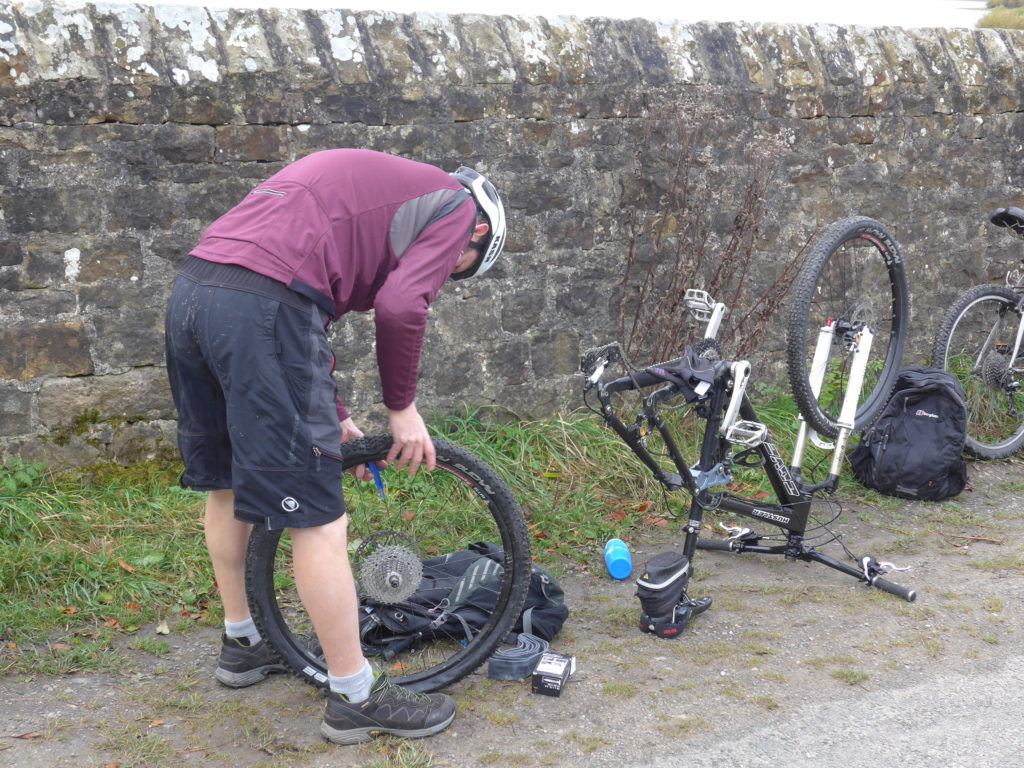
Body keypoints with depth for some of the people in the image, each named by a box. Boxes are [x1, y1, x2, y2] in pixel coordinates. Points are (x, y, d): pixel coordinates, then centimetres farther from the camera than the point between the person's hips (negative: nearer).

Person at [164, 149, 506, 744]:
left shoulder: (378, 186, 32)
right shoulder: (457, 203, 8)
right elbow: (400, 307, -9)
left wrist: (333, 418, 25)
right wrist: (403, 408, 6)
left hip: (192, 288, 10)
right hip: (261, 303, -10)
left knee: (226, 478, 24)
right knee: (316, 513, -2)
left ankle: (243, 643, 42)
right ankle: (357, 699, 10)